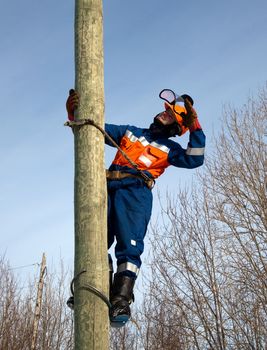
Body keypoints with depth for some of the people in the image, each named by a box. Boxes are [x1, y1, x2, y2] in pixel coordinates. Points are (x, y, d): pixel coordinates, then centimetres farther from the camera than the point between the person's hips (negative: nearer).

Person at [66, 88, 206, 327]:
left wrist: (195, 128, 4)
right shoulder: (129, 132, 31)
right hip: (110, 191, 4)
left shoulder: (169, 148, 22)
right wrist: (75, 114, 12)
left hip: (136, 193, -3)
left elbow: (195, 159, 6)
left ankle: (121, 303, -26)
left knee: (129, 248, -19)